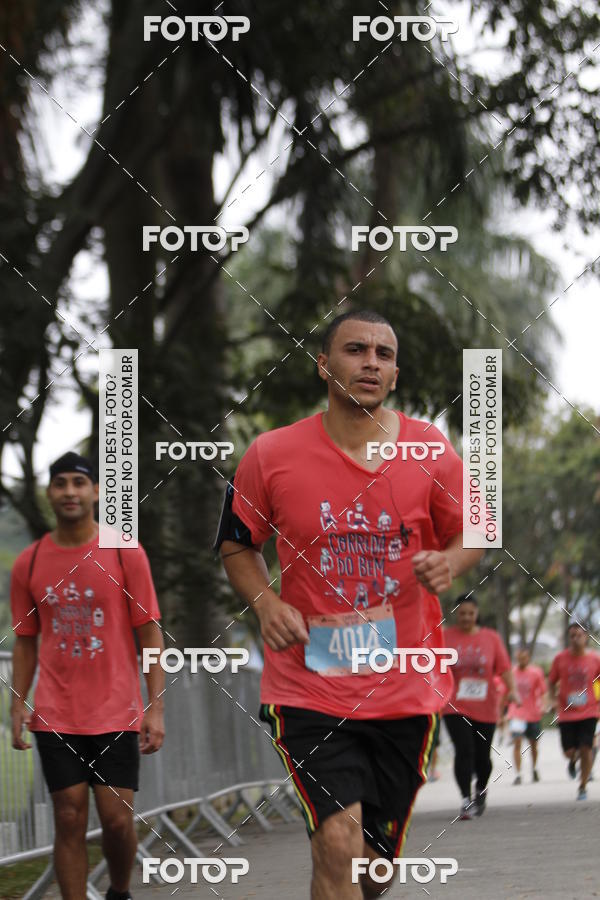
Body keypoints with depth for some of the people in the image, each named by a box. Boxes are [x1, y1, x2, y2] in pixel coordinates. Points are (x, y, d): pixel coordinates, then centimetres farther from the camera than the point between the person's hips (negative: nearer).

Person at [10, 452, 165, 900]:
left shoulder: (126, 554, 0)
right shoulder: (29, 563, 6)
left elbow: (150, 633, -1)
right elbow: (26, 641, 12)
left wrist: (156, 707, -8)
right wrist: (18, 705, 1)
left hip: (116, 712, -1)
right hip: (55, 717, 1)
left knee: (118, 819, -2)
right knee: (70, 819, -1)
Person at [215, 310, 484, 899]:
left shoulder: (431, 451, 0)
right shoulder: (271, 455, -4)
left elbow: (472, 536, 13)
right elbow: (237, 545, 10)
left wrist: (449, 563, -10)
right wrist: (264, 602, -9)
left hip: (405, 691, 3)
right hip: (307, 689, -3)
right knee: (340, 845, -20)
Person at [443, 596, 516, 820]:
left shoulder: (491, 637, 6)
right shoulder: (445, 637, 2)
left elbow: (504, 667, 3)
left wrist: (512, 690, -12)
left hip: (485, 708, 2)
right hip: (455, 707, -2)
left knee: (482, 755, 8)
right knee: (464, 750, -18)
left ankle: (481, 791, 35)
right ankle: (466, 800, -17)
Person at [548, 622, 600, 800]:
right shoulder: (560, 658, -3)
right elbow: (552, 681, 8)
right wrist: (554, 699, -6)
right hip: (567, 713, 0)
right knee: (569, 751, -3)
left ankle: (583, 787, 7)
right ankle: (574, 759, 37)